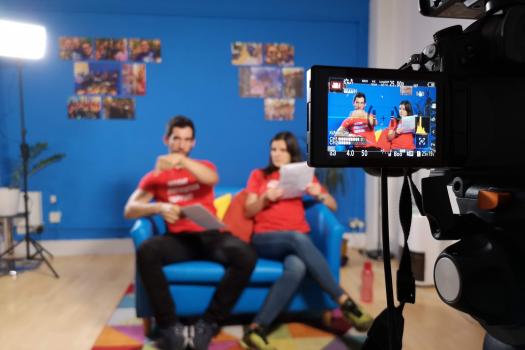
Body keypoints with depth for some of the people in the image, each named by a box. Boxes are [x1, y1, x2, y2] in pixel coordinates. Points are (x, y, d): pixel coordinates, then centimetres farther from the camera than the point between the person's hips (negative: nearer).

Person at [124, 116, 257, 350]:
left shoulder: (204, 166, 17)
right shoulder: (155, 176, 14)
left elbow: (212, 179, -11)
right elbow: (130, 210, 1)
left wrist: (181, 160, -29)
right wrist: (159, 207, -21)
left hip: (209, 236, 1)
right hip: (178, 239, 0)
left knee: (246, 256, -29)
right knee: (145, 252, -32)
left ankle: (209, 323, -16)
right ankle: (170, 327, -20)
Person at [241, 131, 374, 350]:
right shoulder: (258, 175, 18)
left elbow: (333, 206, 16)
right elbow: (248, 212, 9)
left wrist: (319, 194, -5)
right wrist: (265, 198, -9)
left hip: (297, 240, 2)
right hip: (264, 239, -1)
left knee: (297, 268, -37)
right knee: (297, 238, -37)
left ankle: (256, 329, -35)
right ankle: (345, 302, -32)